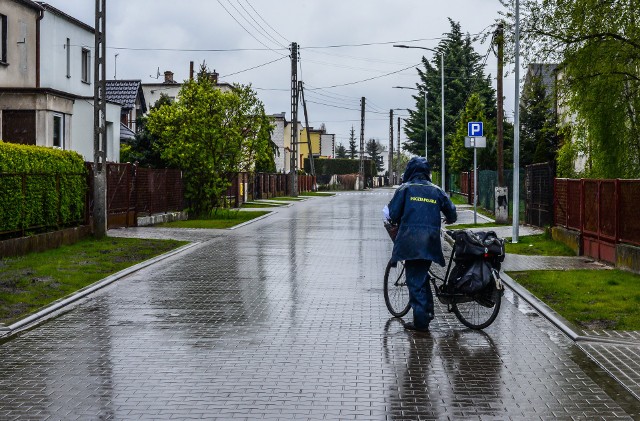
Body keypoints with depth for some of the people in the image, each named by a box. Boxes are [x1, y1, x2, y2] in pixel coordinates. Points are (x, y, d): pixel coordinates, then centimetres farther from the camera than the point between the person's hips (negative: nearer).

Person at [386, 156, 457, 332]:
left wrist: (396, 221, 20)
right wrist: (449, 220, 39)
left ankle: (421, 321, -3)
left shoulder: (405, 189, 2)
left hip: (410, 240, -4)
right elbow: (452, 212, 15)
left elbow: (393, 214, -3)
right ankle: (427, 311, 22)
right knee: (422, 276, 19)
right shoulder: (436, 190, 11)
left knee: (415, 280, -1)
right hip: (430, 243, 4)